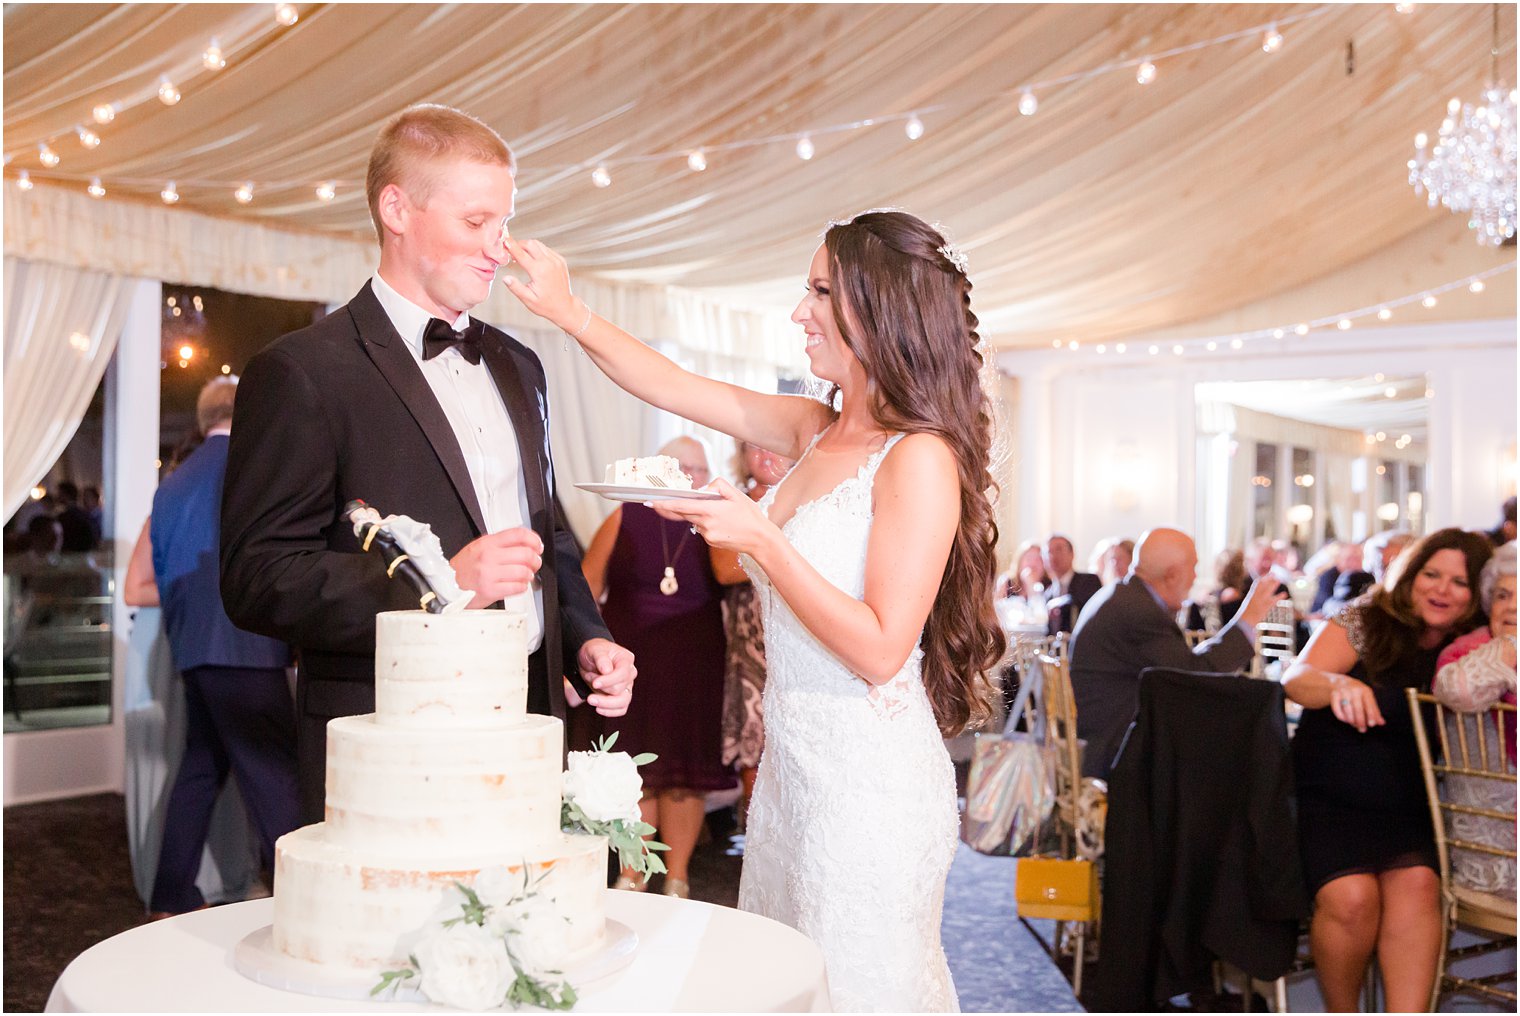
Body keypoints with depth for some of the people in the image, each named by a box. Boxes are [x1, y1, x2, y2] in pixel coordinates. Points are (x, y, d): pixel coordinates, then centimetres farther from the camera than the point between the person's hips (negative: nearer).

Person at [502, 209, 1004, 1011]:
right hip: (791, 761, 8)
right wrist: (568, 312, 6)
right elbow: (674, 388, 12)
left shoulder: (921, 460, -17)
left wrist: (762, 543, -22)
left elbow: (879, 651, -20)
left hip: (867, 775, -8)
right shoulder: (815, 431, 6)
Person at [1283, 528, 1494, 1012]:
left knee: (1417, 883, -27)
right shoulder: (1364, 621, 0)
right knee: (1351, 895, -26)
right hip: (1325, 801, -3)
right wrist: (1339, 684, -37)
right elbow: (1295, 679, -14)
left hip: (1406, 809, 3)